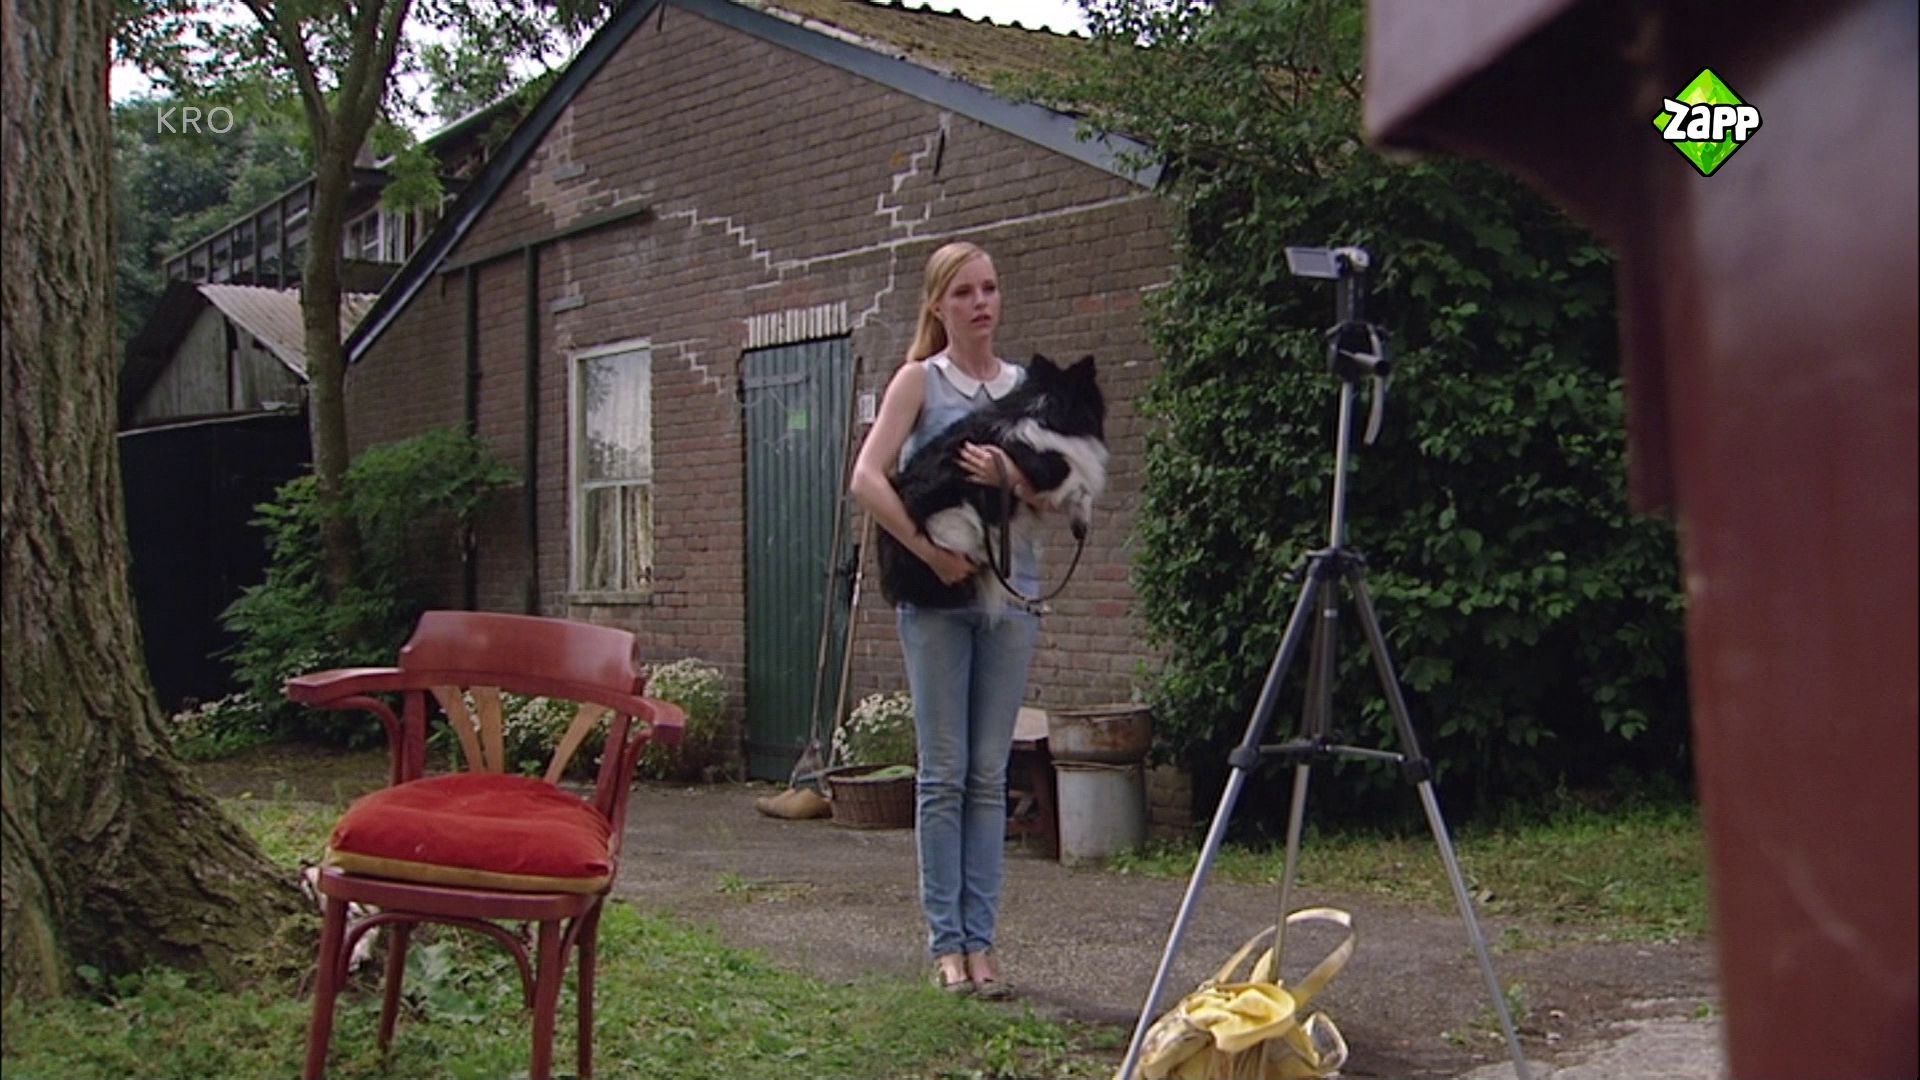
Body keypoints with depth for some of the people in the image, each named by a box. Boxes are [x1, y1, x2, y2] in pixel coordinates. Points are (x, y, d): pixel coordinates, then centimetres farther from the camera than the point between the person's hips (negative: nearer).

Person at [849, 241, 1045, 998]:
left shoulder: (1025, 386, 10)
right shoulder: (920, 380, 1)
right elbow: (867, 478, -10)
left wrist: (1009, 475, -17)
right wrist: (931, 552, -17)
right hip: (935, 591, -3)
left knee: (990, 774, 4)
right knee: (944, 773, -1)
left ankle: (980, 938, 9)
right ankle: (946, 941, 5)